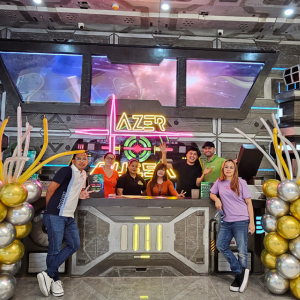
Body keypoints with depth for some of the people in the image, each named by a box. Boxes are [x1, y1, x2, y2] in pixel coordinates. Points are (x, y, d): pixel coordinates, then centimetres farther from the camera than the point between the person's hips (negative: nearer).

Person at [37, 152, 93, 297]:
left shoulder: (83, 174, 13)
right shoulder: (67, 171, -13)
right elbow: (51, 189, -14)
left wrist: (81, 194, 10)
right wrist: (49, 208, -1)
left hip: (69, 217, 8)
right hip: (56, 216, -8)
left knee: (74, 244, 6)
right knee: (55, 249, 0)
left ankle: (49, 275, 11)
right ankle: (55, 281, 16)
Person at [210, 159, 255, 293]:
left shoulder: (240, 182, -3)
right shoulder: (219, 182, 7)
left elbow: (249, 202, -2)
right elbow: (212, 194, 21)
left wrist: (252, 222, -7)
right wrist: (216, 199, -3)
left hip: (241, 221, -5)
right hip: (227, 221, 5)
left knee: (242, 251, 1)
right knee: (221, 245, 4)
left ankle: (240, 277, 21)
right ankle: (240, 272, 17)